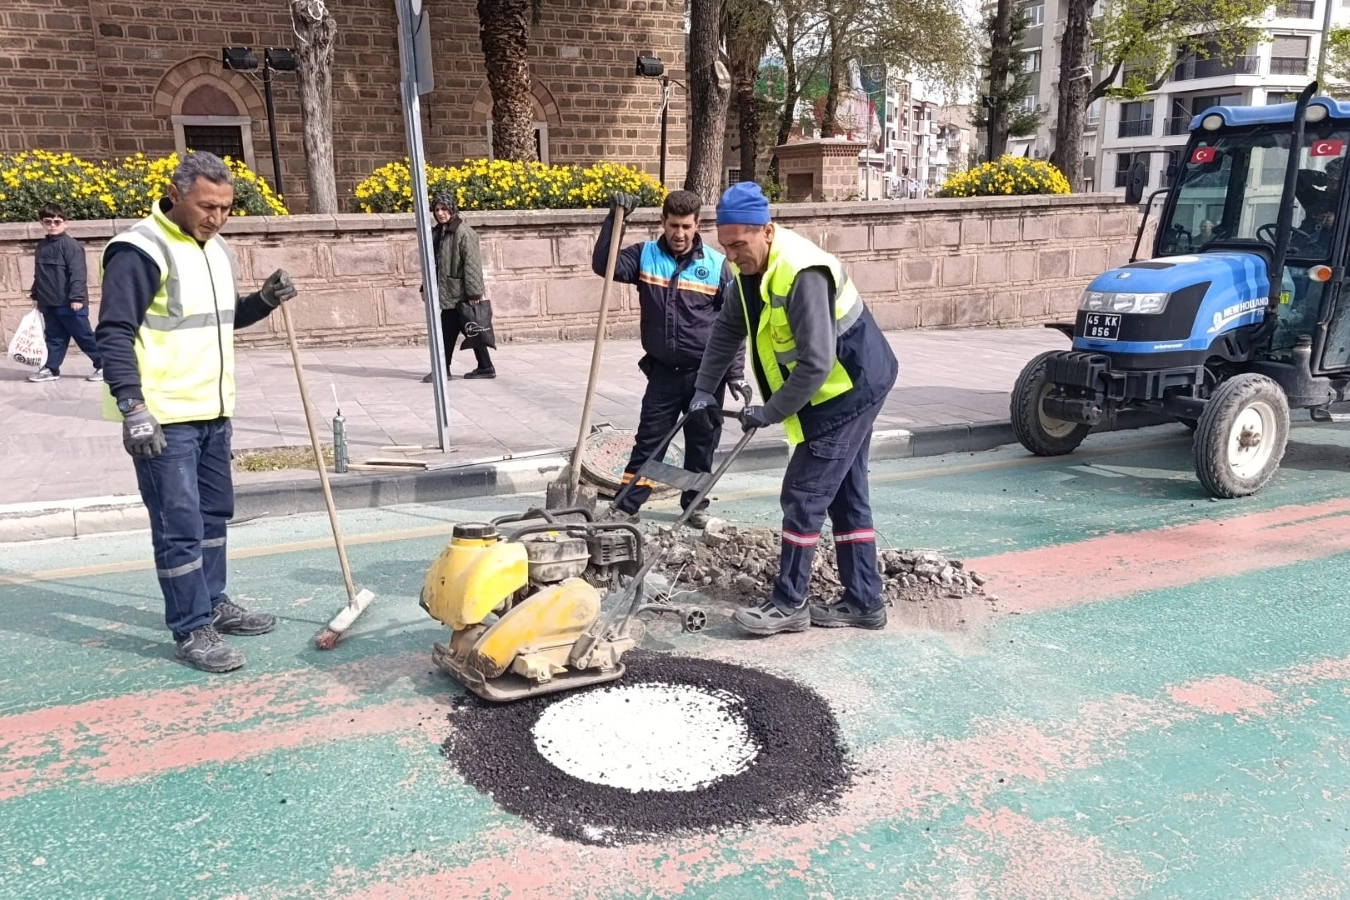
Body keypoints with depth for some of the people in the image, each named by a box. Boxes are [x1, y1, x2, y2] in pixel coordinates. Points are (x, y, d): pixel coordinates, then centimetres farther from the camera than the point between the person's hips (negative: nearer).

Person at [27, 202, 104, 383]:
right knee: (54, 338, 13)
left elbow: (78, 273, -17)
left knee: (84, 336, 0)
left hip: (69, 303, -7)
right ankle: (51, 369, 20)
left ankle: (105, 365, 8)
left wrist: (76, 297, -22)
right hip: (49, 303, 7)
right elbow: (39, 274, 20)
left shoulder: (71, 245, -12)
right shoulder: (41, 246, 13)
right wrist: (36, 295, 20)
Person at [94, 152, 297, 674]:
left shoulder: (215, 249, 12)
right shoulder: (141, 250, -14)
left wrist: (264, 302, 5)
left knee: (214, 514, 18)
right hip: (163, 418, -8)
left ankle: (213, 604, 32)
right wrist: (133, 406, -25)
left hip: (213, 413, 9)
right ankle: (192, 631, 7)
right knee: (180, 527, -3)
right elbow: (114, 334, -18)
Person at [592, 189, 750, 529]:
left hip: (706, 373, -1)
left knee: (702, 443, 10)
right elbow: (603, 264, -10)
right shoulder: (645, 256, 1)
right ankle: (626, 505, 13)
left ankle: (696, 504, 26)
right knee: (648, 440, 6)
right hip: (663, 371, 1)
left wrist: (736, 373, -5)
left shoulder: (717, 264, -4)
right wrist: (616, 218, -17)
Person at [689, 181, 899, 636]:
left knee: (804, 494, -7)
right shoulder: (754, 268, 2)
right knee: (846, 494, 13)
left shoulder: (803, 275, -29)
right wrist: (704, 388, 8)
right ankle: (863, 601, 22)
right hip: (848, 389, 10)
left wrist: (770, 413, -19)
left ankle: (788, 604, 3)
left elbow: (816, 364, -30)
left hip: (851, 388, -10)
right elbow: (728, 328, 13)